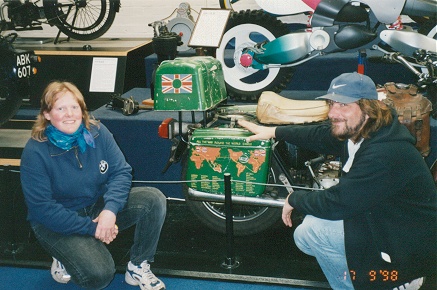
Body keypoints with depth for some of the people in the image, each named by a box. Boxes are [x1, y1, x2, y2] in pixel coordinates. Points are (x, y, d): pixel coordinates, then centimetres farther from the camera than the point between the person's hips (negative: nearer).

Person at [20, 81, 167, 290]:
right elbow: (42, 208, -20)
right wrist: (91, 227, -23)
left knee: (154, 199, -16)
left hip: (99, 205, 5)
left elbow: (121, 172, -9)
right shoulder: (35, 152, -20)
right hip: (57, 224, -5)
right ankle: (64, 261, 8)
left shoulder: (96, 132, -8)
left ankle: (138, 268, -2)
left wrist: (110, 210, -28)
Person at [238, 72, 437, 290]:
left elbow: (338, 204, -28)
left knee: (313, 230, -17)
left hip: (410, 248, -10)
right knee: (304, 238, 12)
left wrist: (294, 199, -11)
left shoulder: (385, 154, -32)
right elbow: (321, 135, 18)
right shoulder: (357, 131, -2)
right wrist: (274, 131, 19)